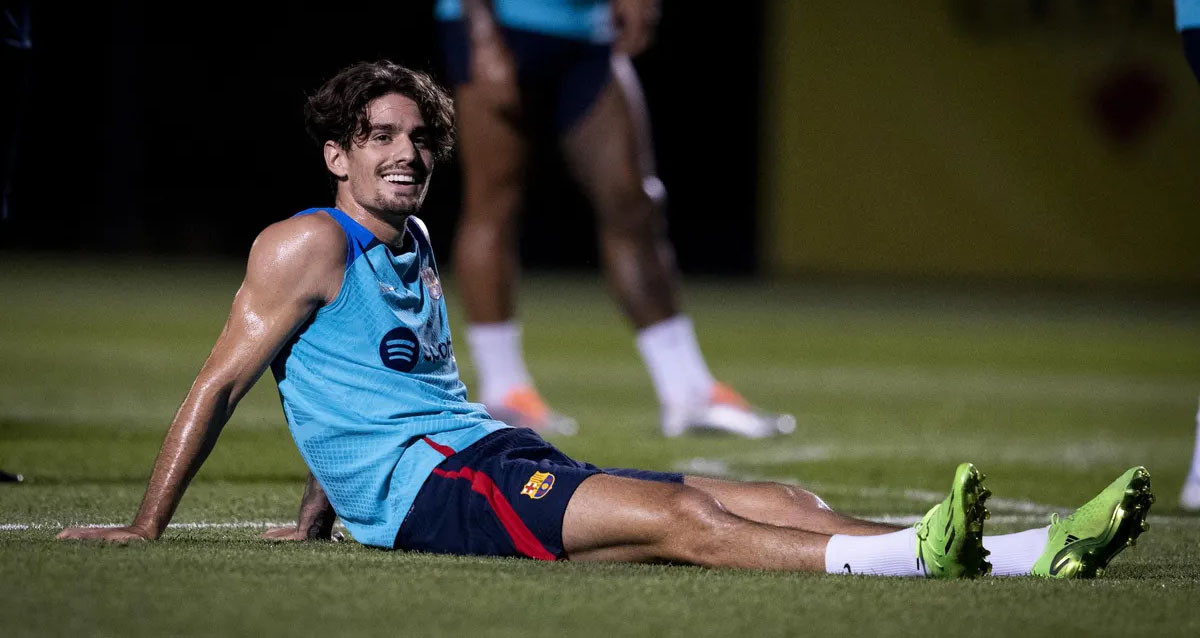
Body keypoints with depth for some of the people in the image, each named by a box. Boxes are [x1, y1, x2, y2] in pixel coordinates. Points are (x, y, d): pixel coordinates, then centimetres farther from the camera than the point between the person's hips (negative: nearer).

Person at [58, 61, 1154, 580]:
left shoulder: (418, 255, 25)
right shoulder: (310, 246, 1)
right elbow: (218, 385, 1)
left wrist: (314, 521, 32)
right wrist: (145, 530, 1)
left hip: (500, 457, 8)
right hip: (427, 490, -8)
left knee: (773, 502, -11)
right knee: (686, 518, -31)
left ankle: (1039, 554, -25)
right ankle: (918, 554, -52)